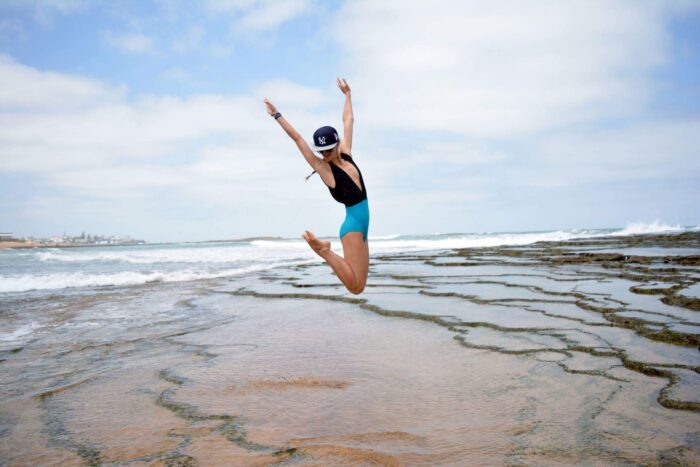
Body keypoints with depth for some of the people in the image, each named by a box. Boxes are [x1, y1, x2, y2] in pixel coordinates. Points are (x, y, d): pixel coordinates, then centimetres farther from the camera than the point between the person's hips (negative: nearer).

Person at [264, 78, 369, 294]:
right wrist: (277, 115, -2)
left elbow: (348, 121, 19)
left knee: (358, 286, 10)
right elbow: (297, 138, -5)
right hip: (353, 225, -7)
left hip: (362, 225, 7)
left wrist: (347, 94, 28)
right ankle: (322, 249, 2)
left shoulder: (346, 154, 9)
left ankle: (324, 249, 19)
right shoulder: (322, 167, -7)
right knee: (354, 286, -11)